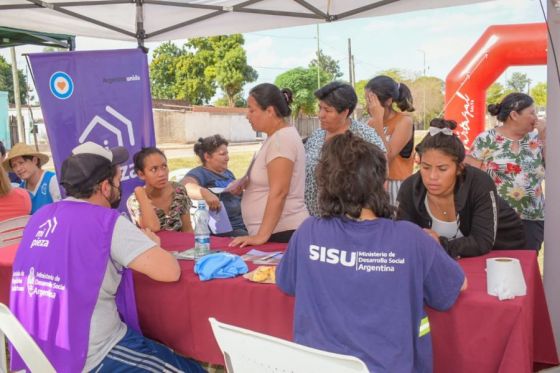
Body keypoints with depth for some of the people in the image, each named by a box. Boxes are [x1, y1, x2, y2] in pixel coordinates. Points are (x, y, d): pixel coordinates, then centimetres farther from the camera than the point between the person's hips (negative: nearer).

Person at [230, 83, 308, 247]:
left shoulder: (282, 139, -15)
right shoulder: (276, 137, 13)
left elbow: (279, 192, -21)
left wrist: (262, 236, -21)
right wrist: (246, 184, 11)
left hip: (281, 232, -9)